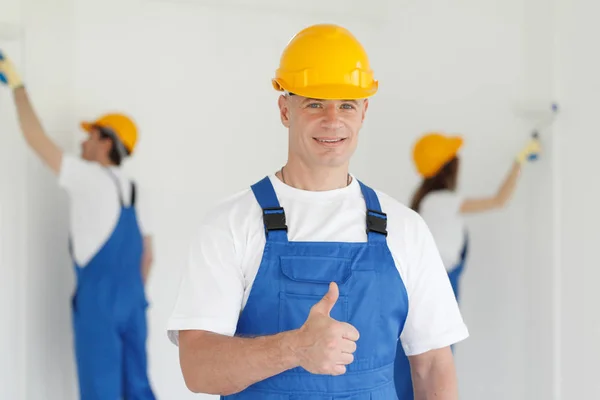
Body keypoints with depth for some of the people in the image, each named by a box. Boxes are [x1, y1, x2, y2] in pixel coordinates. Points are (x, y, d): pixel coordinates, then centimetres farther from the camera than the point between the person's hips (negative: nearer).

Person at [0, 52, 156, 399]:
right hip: (132, 299, 7)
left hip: (98, 300, -7)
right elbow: (147, 255, 17)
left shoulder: (90, 177, -9)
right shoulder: (131, 191, 13)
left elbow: (36, 138, -9)